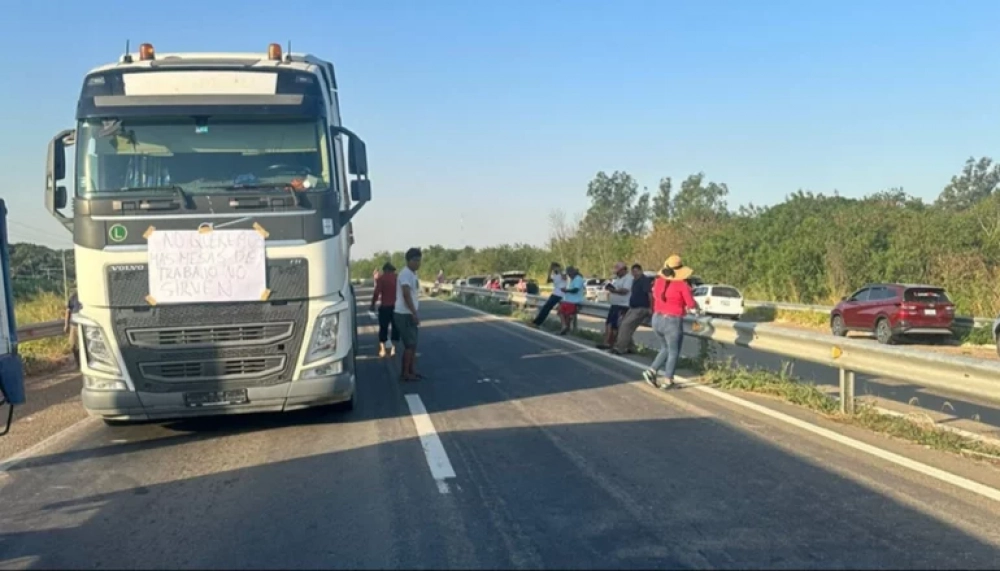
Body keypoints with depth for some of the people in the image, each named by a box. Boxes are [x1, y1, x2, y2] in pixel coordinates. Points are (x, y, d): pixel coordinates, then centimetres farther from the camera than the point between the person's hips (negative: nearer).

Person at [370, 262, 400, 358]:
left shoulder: (381, 278, -4)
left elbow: (376, 293, -10)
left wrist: (373, 304, -2)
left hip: (385, 307, -3)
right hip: (397, 307, 3)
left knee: (383, 328, 7)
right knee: (395, 328, 10)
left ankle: (382, 350, 5)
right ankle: (393, 349, 9)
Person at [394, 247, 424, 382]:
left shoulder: (413, 274, 16)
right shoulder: (406, 274, -16)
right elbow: (406, 295, -24)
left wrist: (415, 314, 19)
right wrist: (415, 313, -25)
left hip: (409, 314, 10)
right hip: (404, 315, -10)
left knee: (413, 344, 13)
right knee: (409, 345, -7)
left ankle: (412, 371, 18)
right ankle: (405, 373, -1)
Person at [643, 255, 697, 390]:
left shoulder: (659, 281, 2)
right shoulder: (682, 284, -14)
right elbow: (691, 304, -9)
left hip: (657, 319, 6)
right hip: (673, 322, -6)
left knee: (665, 349, 22)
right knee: (673, 352, 8)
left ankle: (651, 371, 8)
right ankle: (668, 381, 7)